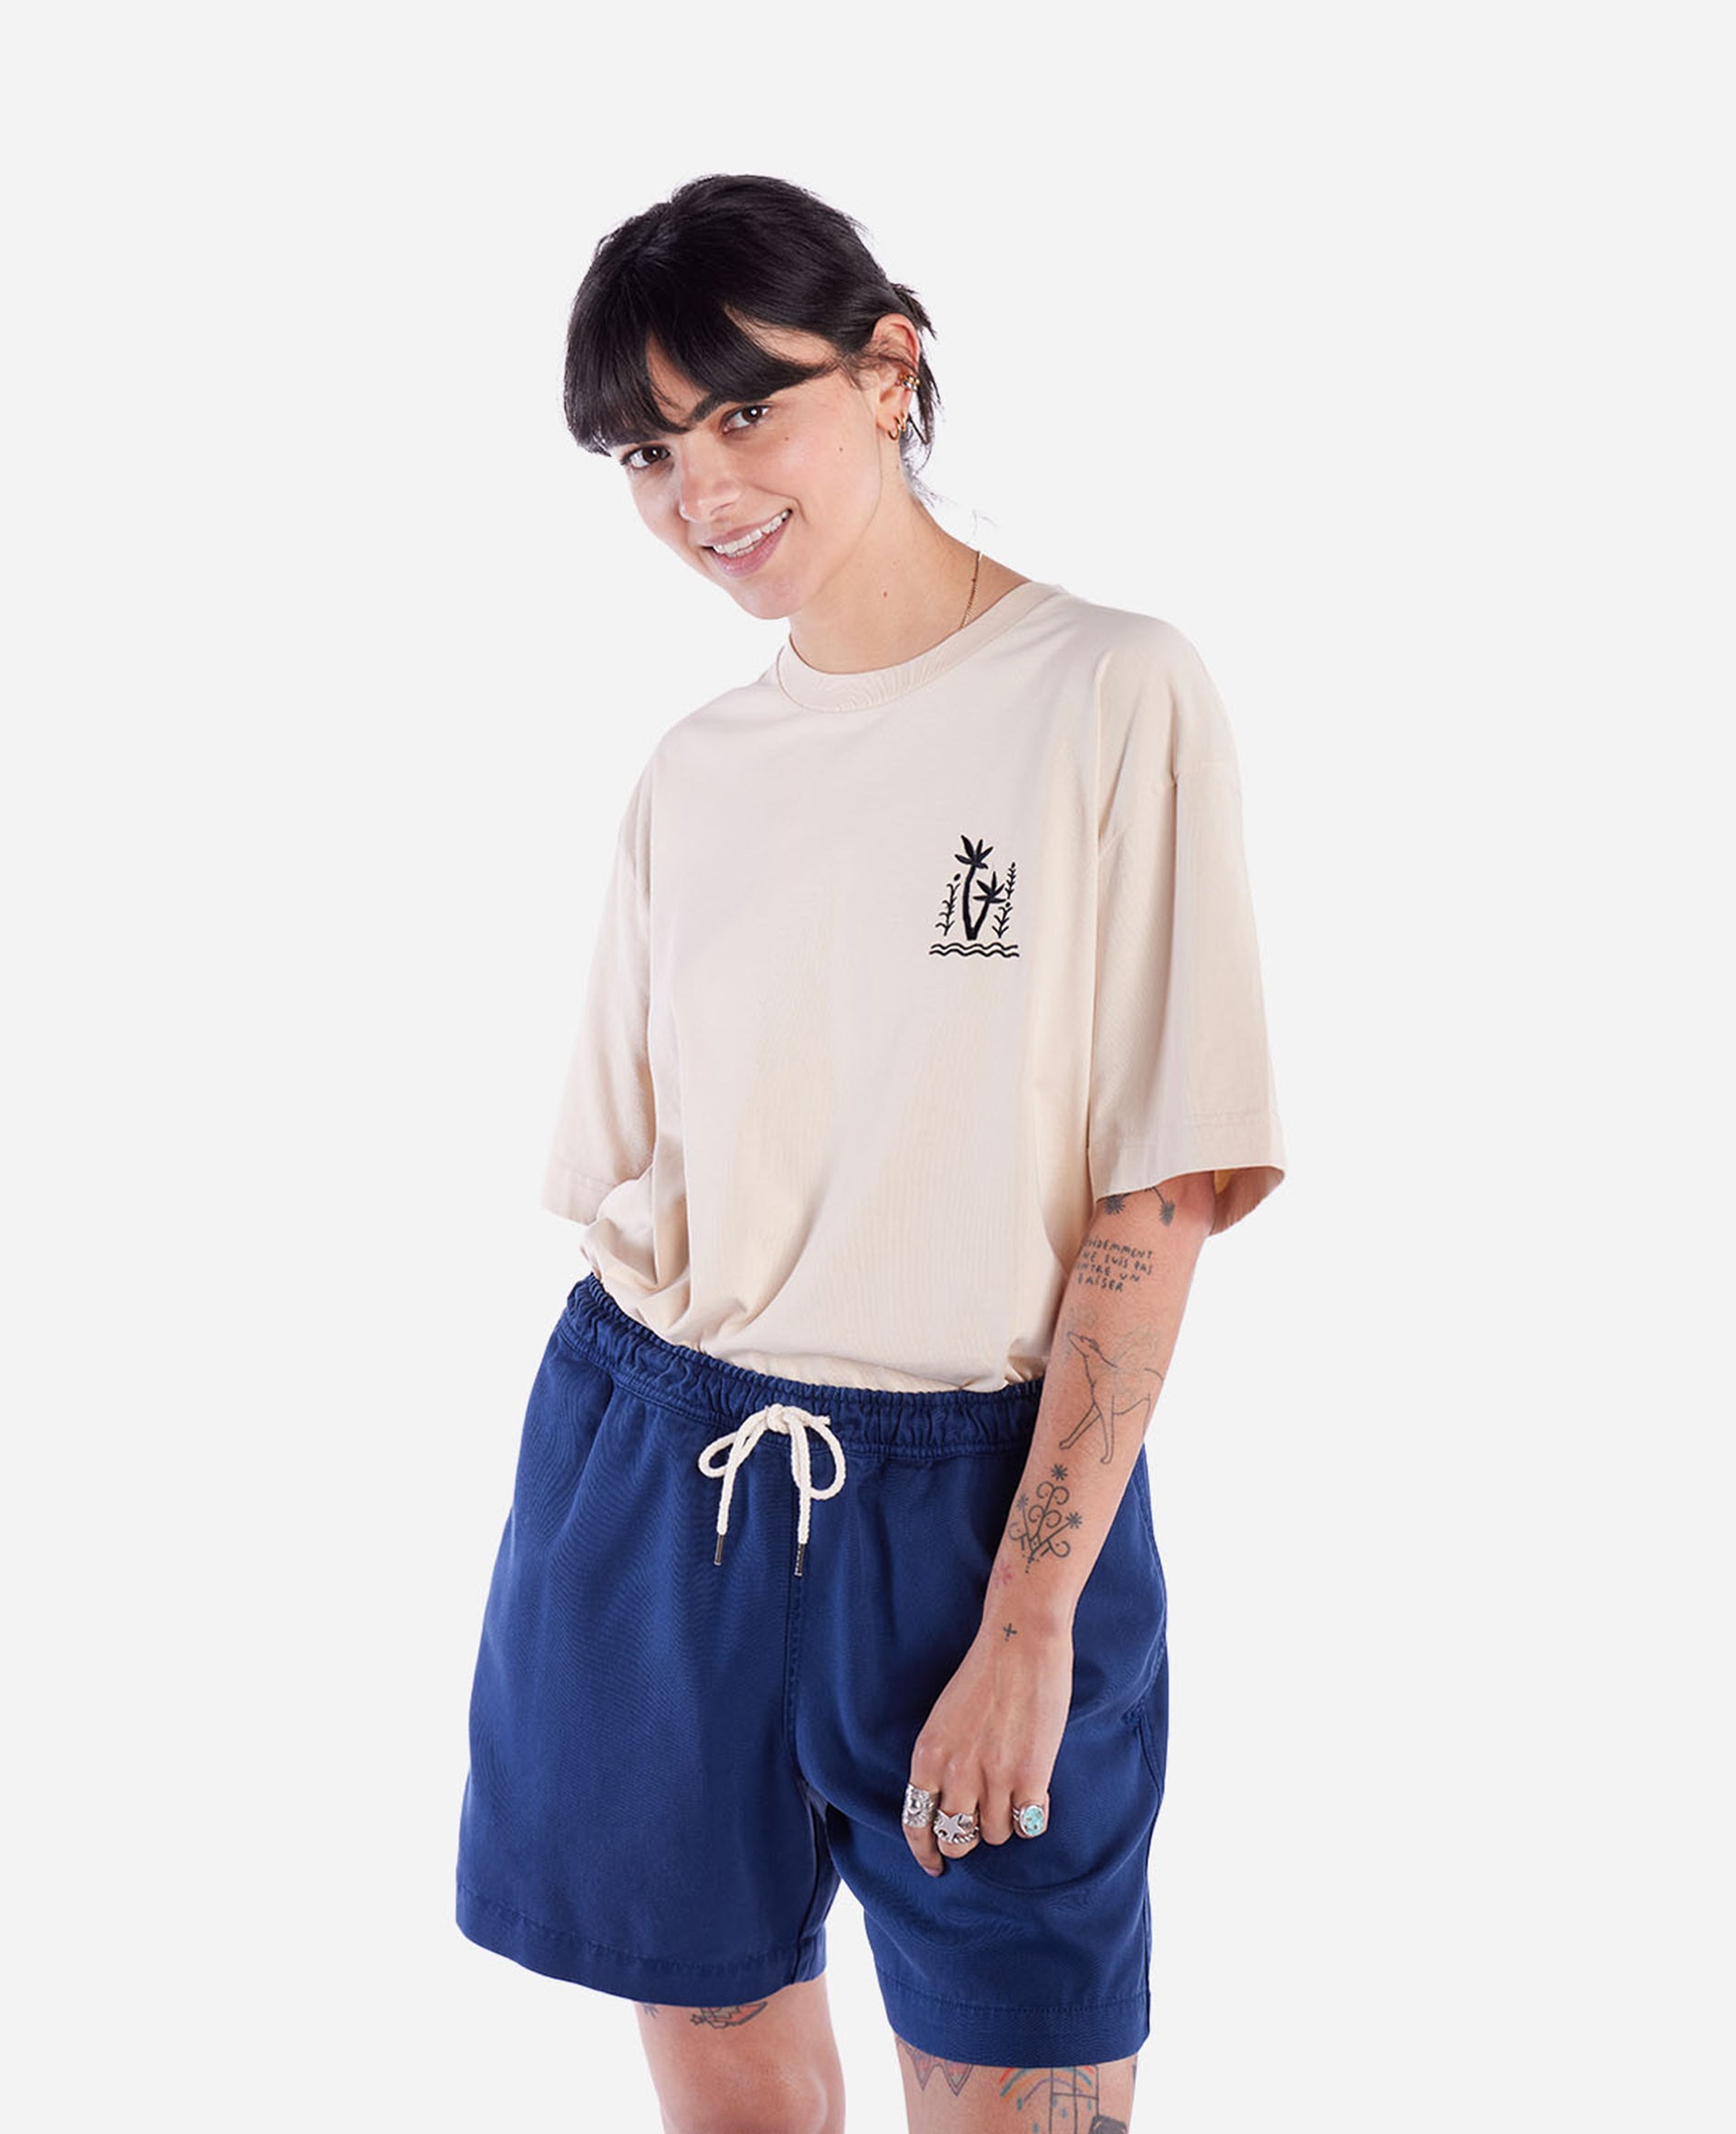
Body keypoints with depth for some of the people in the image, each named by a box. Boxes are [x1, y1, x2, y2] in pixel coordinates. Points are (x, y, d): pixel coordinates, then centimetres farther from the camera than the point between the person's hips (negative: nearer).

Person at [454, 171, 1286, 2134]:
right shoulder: (692, 771, 7)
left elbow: (1154, 1202, -10)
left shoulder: (1111, 694, -7)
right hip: (652, 1484, 4)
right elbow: (628, 1182, 12)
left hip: (978, 1496, -4)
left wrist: (1031, 1612, -14)